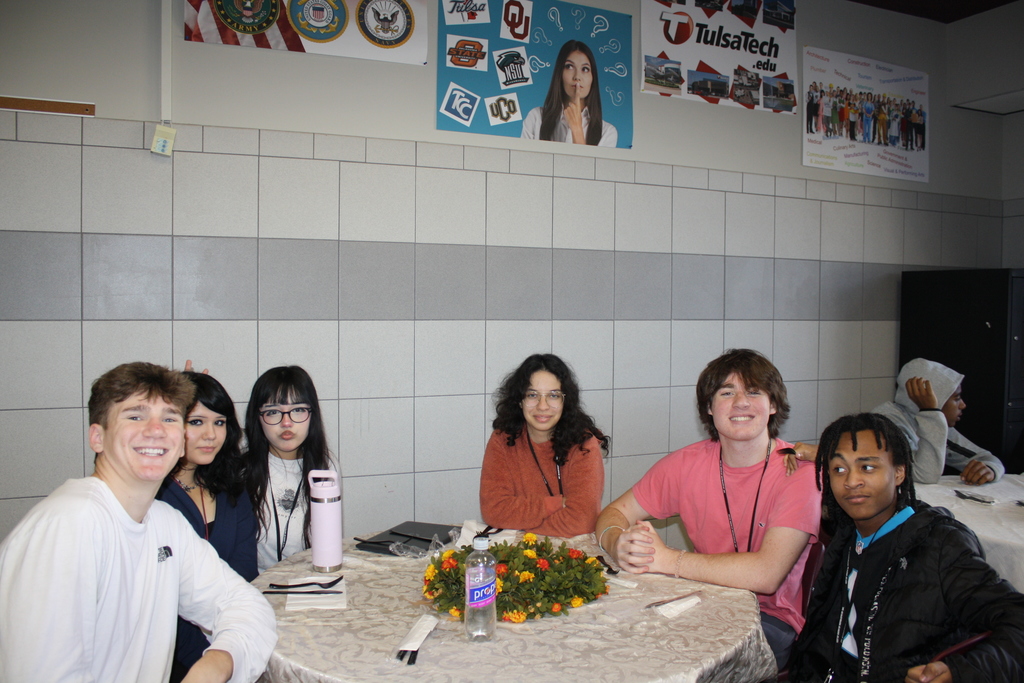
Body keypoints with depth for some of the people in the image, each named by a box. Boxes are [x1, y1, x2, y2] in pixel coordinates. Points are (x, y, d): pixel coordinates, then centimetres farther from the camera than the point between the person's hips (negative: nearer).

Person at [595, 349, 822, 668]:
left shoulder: (800, 472, -15)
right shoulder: (687, 463, -2)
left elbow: (766, 575, -26)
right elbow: (614, 513, 4)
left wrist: (667, 559, -25)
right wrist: (619, 544, -21)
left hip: (773, 619, -3)